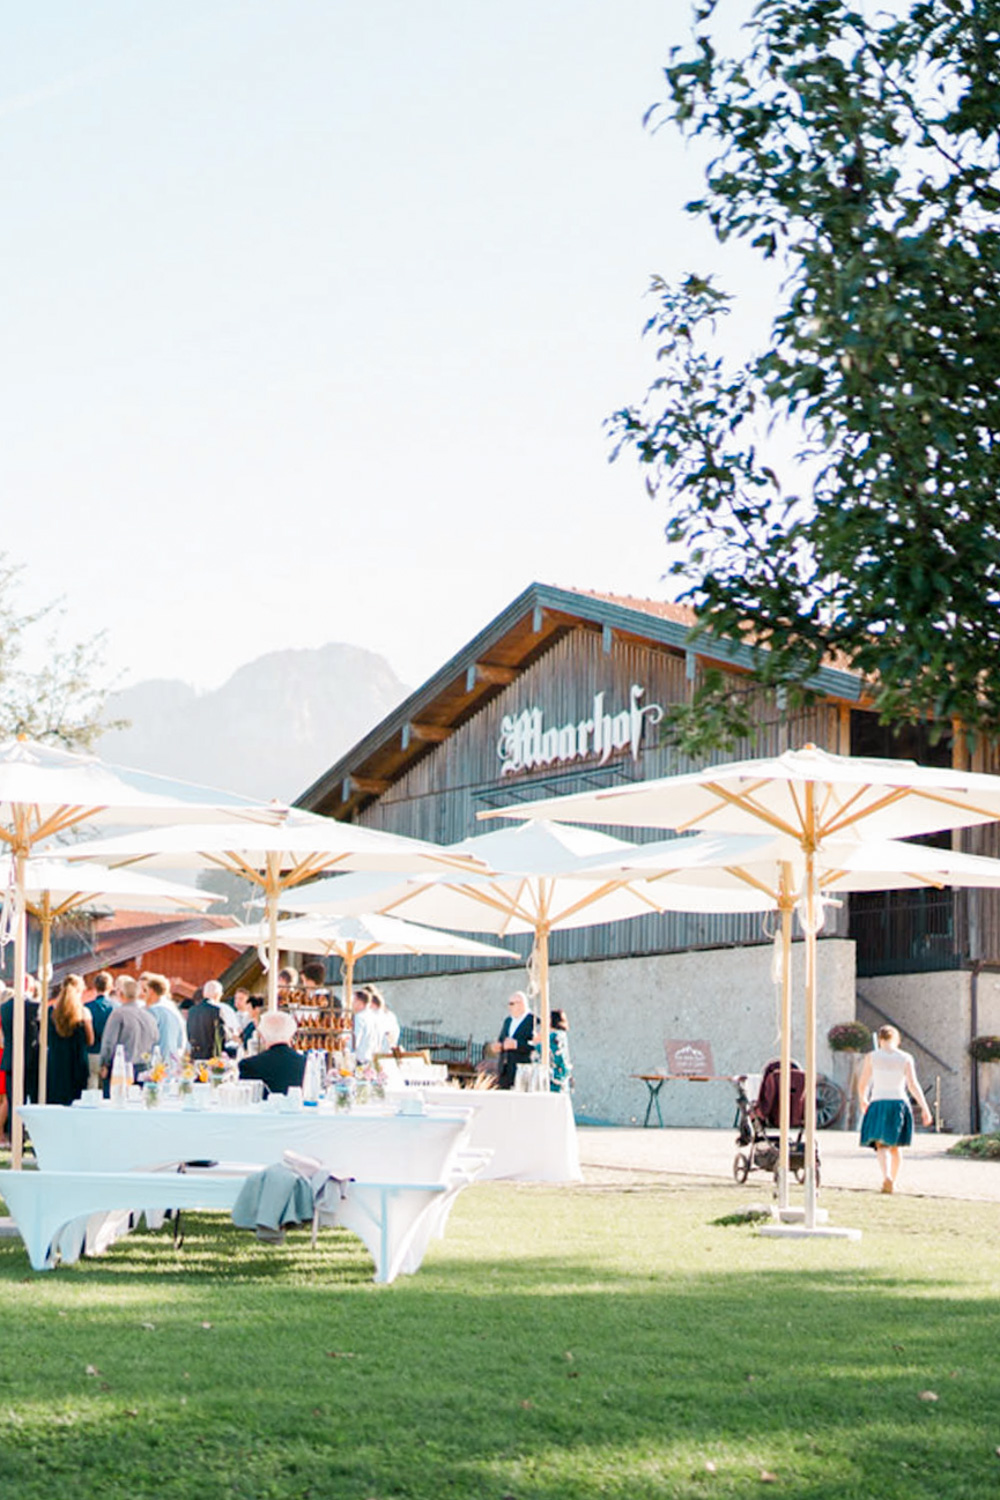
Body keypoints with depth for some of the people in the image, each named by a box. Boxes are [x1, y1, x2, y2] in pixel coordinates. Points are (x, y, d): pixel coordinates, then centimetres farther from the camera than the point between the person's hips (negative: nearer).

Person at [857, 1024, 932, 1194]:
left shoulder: (871, 1057, 0)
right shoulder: (905, 1058, 1)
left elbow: (862, 1084, 4)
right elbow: (913, 1085, -6)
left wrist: (863, 1101, 23)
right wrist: (924, 1108, -5)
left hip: (878, 1103, -2)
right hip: (899, 1103, 2)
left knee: (882, 1146, -7)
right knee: (894, 1146, 17)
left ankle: (887, 1177, -32)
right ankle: (893, 1182, 25)